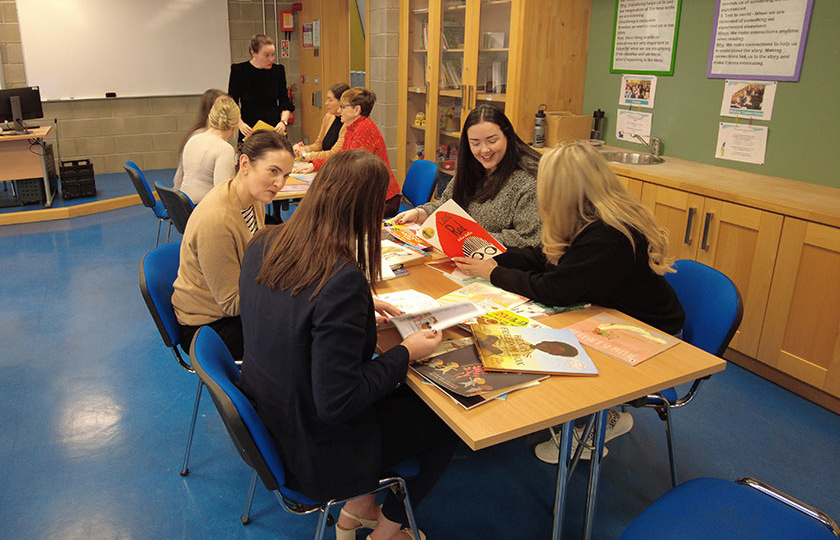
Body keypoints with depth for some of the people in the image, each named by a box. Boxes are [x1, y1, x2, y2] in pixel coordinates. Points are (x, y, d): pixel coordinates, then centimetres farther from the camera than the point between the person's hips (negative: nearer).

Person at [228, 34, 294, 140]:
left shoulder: (278, 70, 5)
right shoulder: (239, 71, -2)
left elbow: (285, 103, 8)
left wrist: (283, 121, -11)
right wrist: (240, 124, -17)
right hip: (249, 132, -2)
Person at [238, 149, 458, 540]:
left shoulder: (264, 244, -8)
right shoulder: (342, 277, -34)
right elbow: (336, 403, -29)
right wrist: (407, 353, -17)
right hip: (313, 452, -8)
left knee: (403, 395, 25)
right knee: (445, 421, 13)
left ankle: (357, 509, 35)